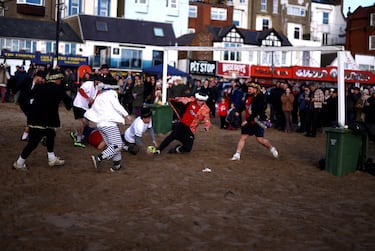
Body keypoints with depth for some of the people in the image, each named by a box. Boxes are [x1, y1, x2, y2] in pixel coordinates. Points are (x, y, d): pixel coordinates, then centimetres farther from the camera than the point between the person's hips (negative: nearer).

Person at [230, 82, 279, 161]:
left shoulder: (259, 98, -18)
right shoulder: (248, 96, 5)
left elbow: (256, 112, -23)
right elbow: (244, 106, 22)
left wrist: (247, 121, -24)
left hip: (257, 121, -7)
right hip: (248, 121, 7)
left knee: (260, 139, -3)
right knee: (242, 137, 3)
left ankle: (272, 148, 22)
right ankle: (237, 155, 7)